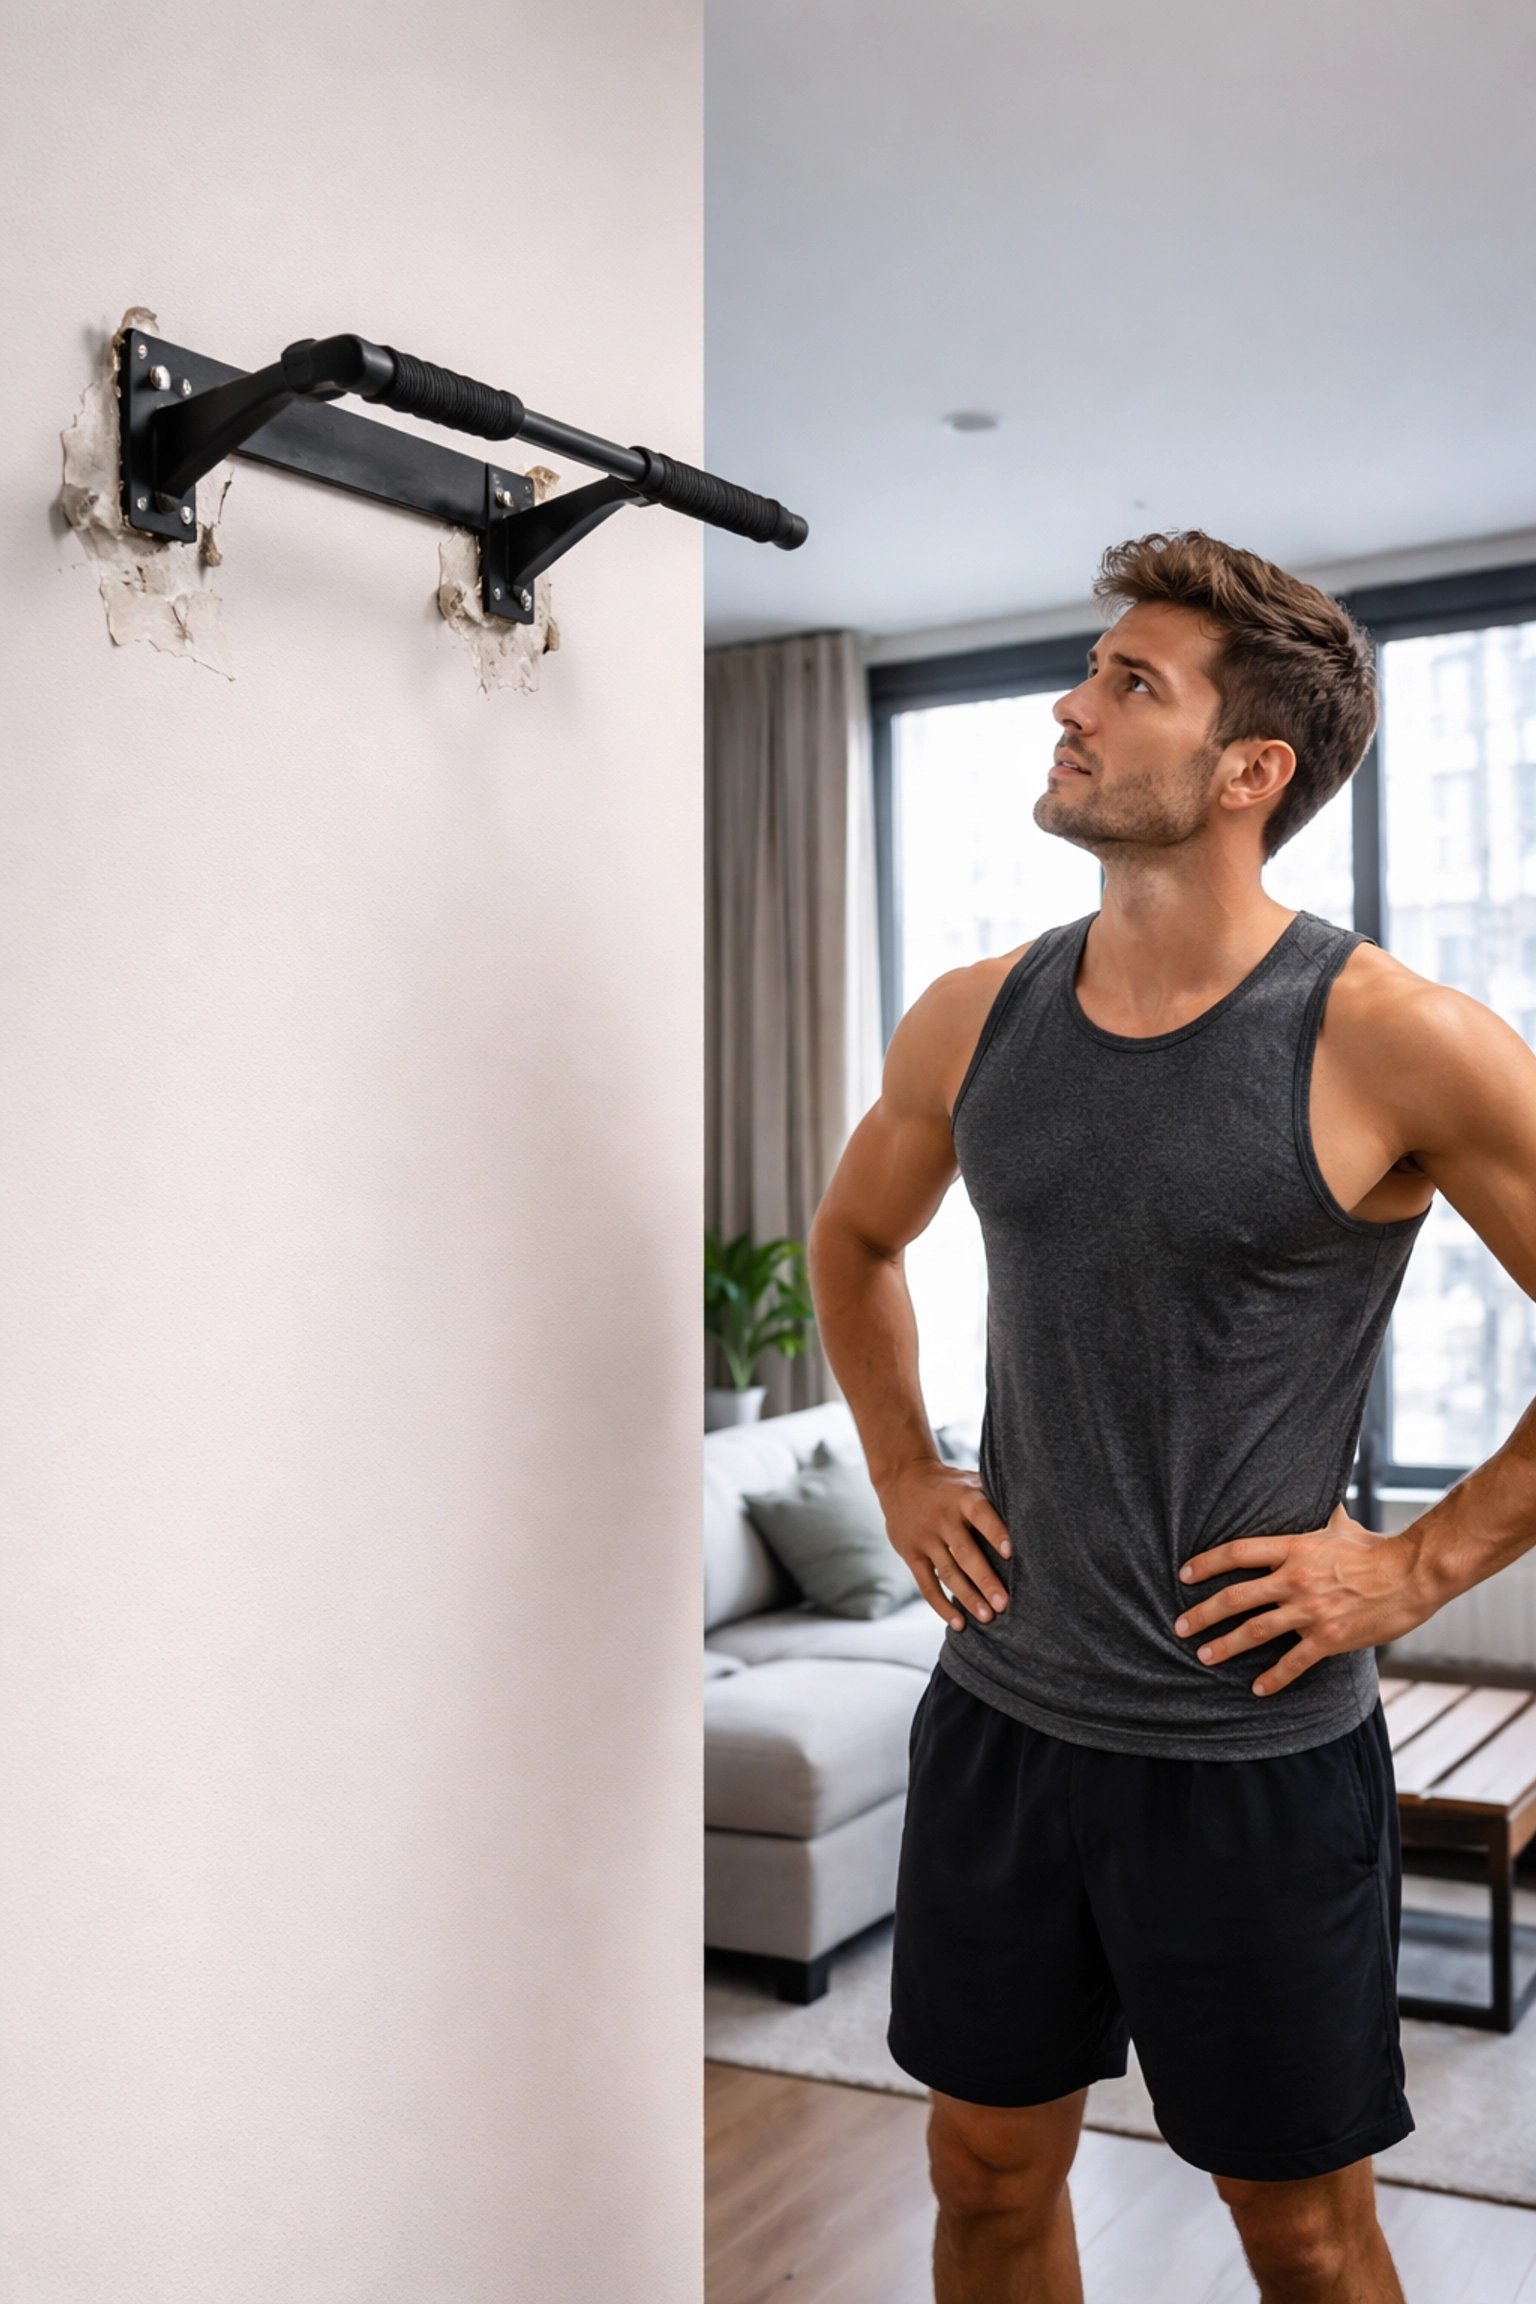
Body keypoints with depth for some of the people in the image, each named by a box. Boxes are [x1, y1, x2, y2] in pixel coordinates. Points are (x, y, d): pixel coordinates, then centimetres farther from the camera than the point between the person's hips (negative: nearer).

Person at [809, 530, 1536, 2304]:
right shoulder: (973, 1023, 1)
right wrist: (901, 1474, 11)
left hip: (1257, 1750, -4)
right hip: (998, 1712, 5)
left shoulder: (1392, 1045, -15)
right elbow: (857, 1240, 20)